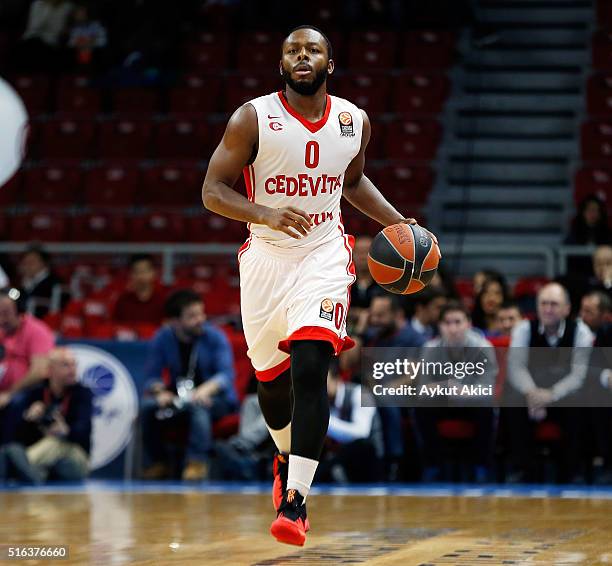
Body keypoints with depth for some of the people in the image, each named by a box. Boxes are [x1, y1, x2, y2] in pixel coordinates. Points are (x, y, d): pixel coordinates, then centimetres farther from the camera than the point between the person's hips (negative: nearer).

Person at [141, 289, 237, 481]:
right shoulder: (162, 339, -2)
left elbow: (226, 374, -19)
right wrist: (160, 392, -27)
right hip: (178, 398, 3)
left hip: (216, 397, -3)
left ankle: (197, 462, -35)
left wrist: (206, 389, -39)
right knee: (148, 406, -24)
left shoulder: (215, 337, -9)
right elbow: (152, 376, -4)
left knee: (198, 405, -38)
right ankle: (157, 463, -8)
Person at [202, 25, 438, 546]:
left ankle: (295, 500, -20)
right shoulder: (253, 119, -9)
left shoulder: (355, 122, 1)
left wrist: (396, 221, 8)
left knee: (311, 368, -19)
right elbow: (213, 192, -11)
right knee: (272, 378, 12)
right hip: (266, 258, 0)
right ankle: (287, 460, 45)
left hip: (323, 257, 0)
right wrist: (265, 214, -27)